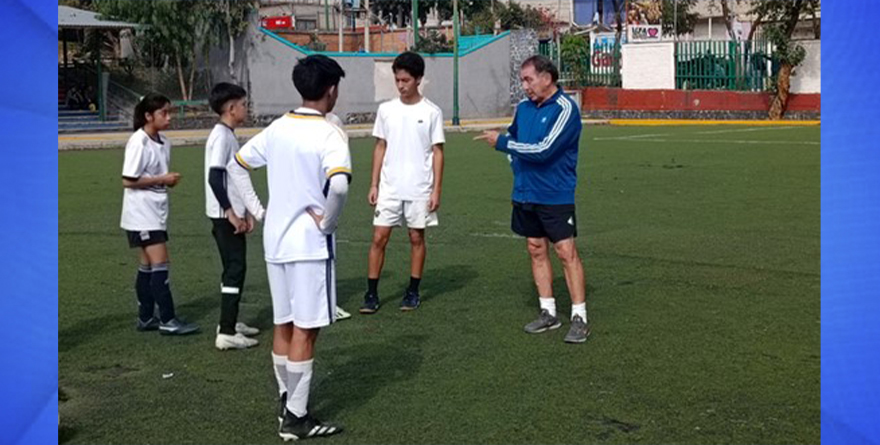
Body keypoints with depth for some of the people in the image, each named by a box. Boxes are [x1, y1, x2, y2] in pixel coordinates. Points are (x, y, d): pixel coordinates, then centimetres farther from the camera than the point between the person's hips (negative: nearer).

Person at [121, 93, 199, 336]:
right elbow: (128, 180, -17)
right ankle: (168, 320, -6)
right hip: (141, 213, -8)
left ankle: (146, 318, 19)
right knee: (159, 262, -10)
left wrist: (170, 179, -2)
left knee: (148, 264, 12)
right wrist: (162, 179, -16)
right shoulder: (138, 143, -15)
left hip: (157, 212, 8)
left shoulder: (163, 143, 9)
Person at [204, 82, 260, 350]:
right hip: (225, 216, -10)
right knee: (235, 268, -9)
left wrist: (244, 212, 18)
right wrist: (231, 213, -20)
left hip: (232, 214, 10)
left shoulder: (228, 135, 15)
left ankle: (230, 323, 26)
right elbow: (214, 178, -23)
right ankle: (226, 333, -7)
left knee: (234, 267, 16)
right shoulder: (221, 136, -15)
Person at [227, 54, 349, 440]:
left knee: (283, 326, 16)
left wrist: (258, 210, 13)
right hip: (311, 243, -7)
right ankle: (296, 419, 6)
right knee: (305, 331, 0)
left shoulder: (277, 128, 8)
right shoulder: (330, 135, -14)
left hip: (275, 241, 7)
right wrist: (329, 222, -15)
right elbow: (338, 184, -31)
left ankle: (286, 403, 27)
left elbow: (236, 165, 16)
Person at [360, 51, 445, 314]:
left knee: (417, 237, 7)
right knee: (379, 237, -2)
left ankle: (413, 292, 19)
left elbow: (437, 152, -1)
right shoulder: (386, 109, 4)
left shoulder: (431, 112, -3)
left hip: (419, 189, -2)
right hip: (389, 188, 2)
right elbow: (380, 147, 10)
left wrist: (436, 190, -6)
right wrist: (374, 184, 5)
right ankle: (371, 293, 5)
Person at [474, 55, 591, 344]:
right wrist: (517, 164, 9)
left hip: (556, 196, -7)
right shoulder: (523, 108, 7)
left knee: (566, 252, -6)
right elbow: (512, 138, 26)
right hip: (525, 195, 7)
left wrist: (502, 142, -15)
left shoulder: (565, 109, -14)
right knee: (536, 251, 11)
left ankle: (579, 317, 0)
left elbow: (544, 150, -23)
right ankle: (548, 313, 20)